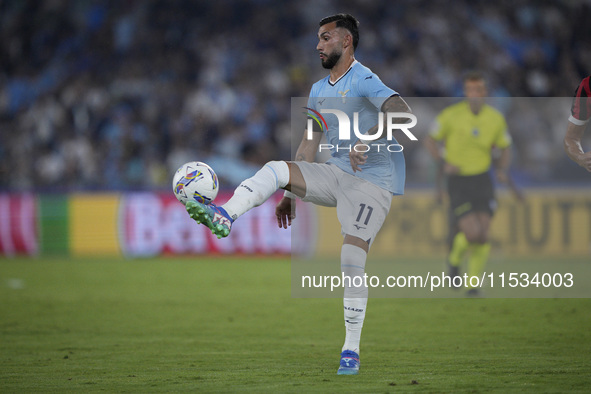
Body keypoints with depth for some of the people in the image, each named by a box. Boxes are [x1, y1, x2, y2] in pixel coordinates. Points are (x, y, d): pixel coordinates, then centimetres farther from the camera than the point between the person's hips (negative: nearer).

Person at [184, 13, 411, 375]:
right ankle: (223, 218, -29)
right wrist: (291, 195, 17)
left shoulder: (364, 81, -12)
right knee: (276, 169, -15)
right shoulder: (319, 91, 15)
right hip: (336, 175, 7)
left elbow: (402, 112, -28)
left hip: (372, 183, -7)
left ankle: (351, 351, -9)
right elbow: (310, 143, 21)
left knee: (353, 261, -16)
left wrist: (366, 141, -40)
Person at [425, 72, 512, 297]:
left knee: (483, 237, -6)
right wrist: (444, 163, -14)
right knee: (472, 233, -16)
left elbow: (505, 149, 12)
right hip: (458, 180, -3)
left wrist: (503, 170, -7)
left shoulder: (496, 119, -2)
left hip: (482, 181, 3)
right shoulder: (451, 115, -10)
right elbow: (431, 141, 2)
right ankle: (455, 257, 19)